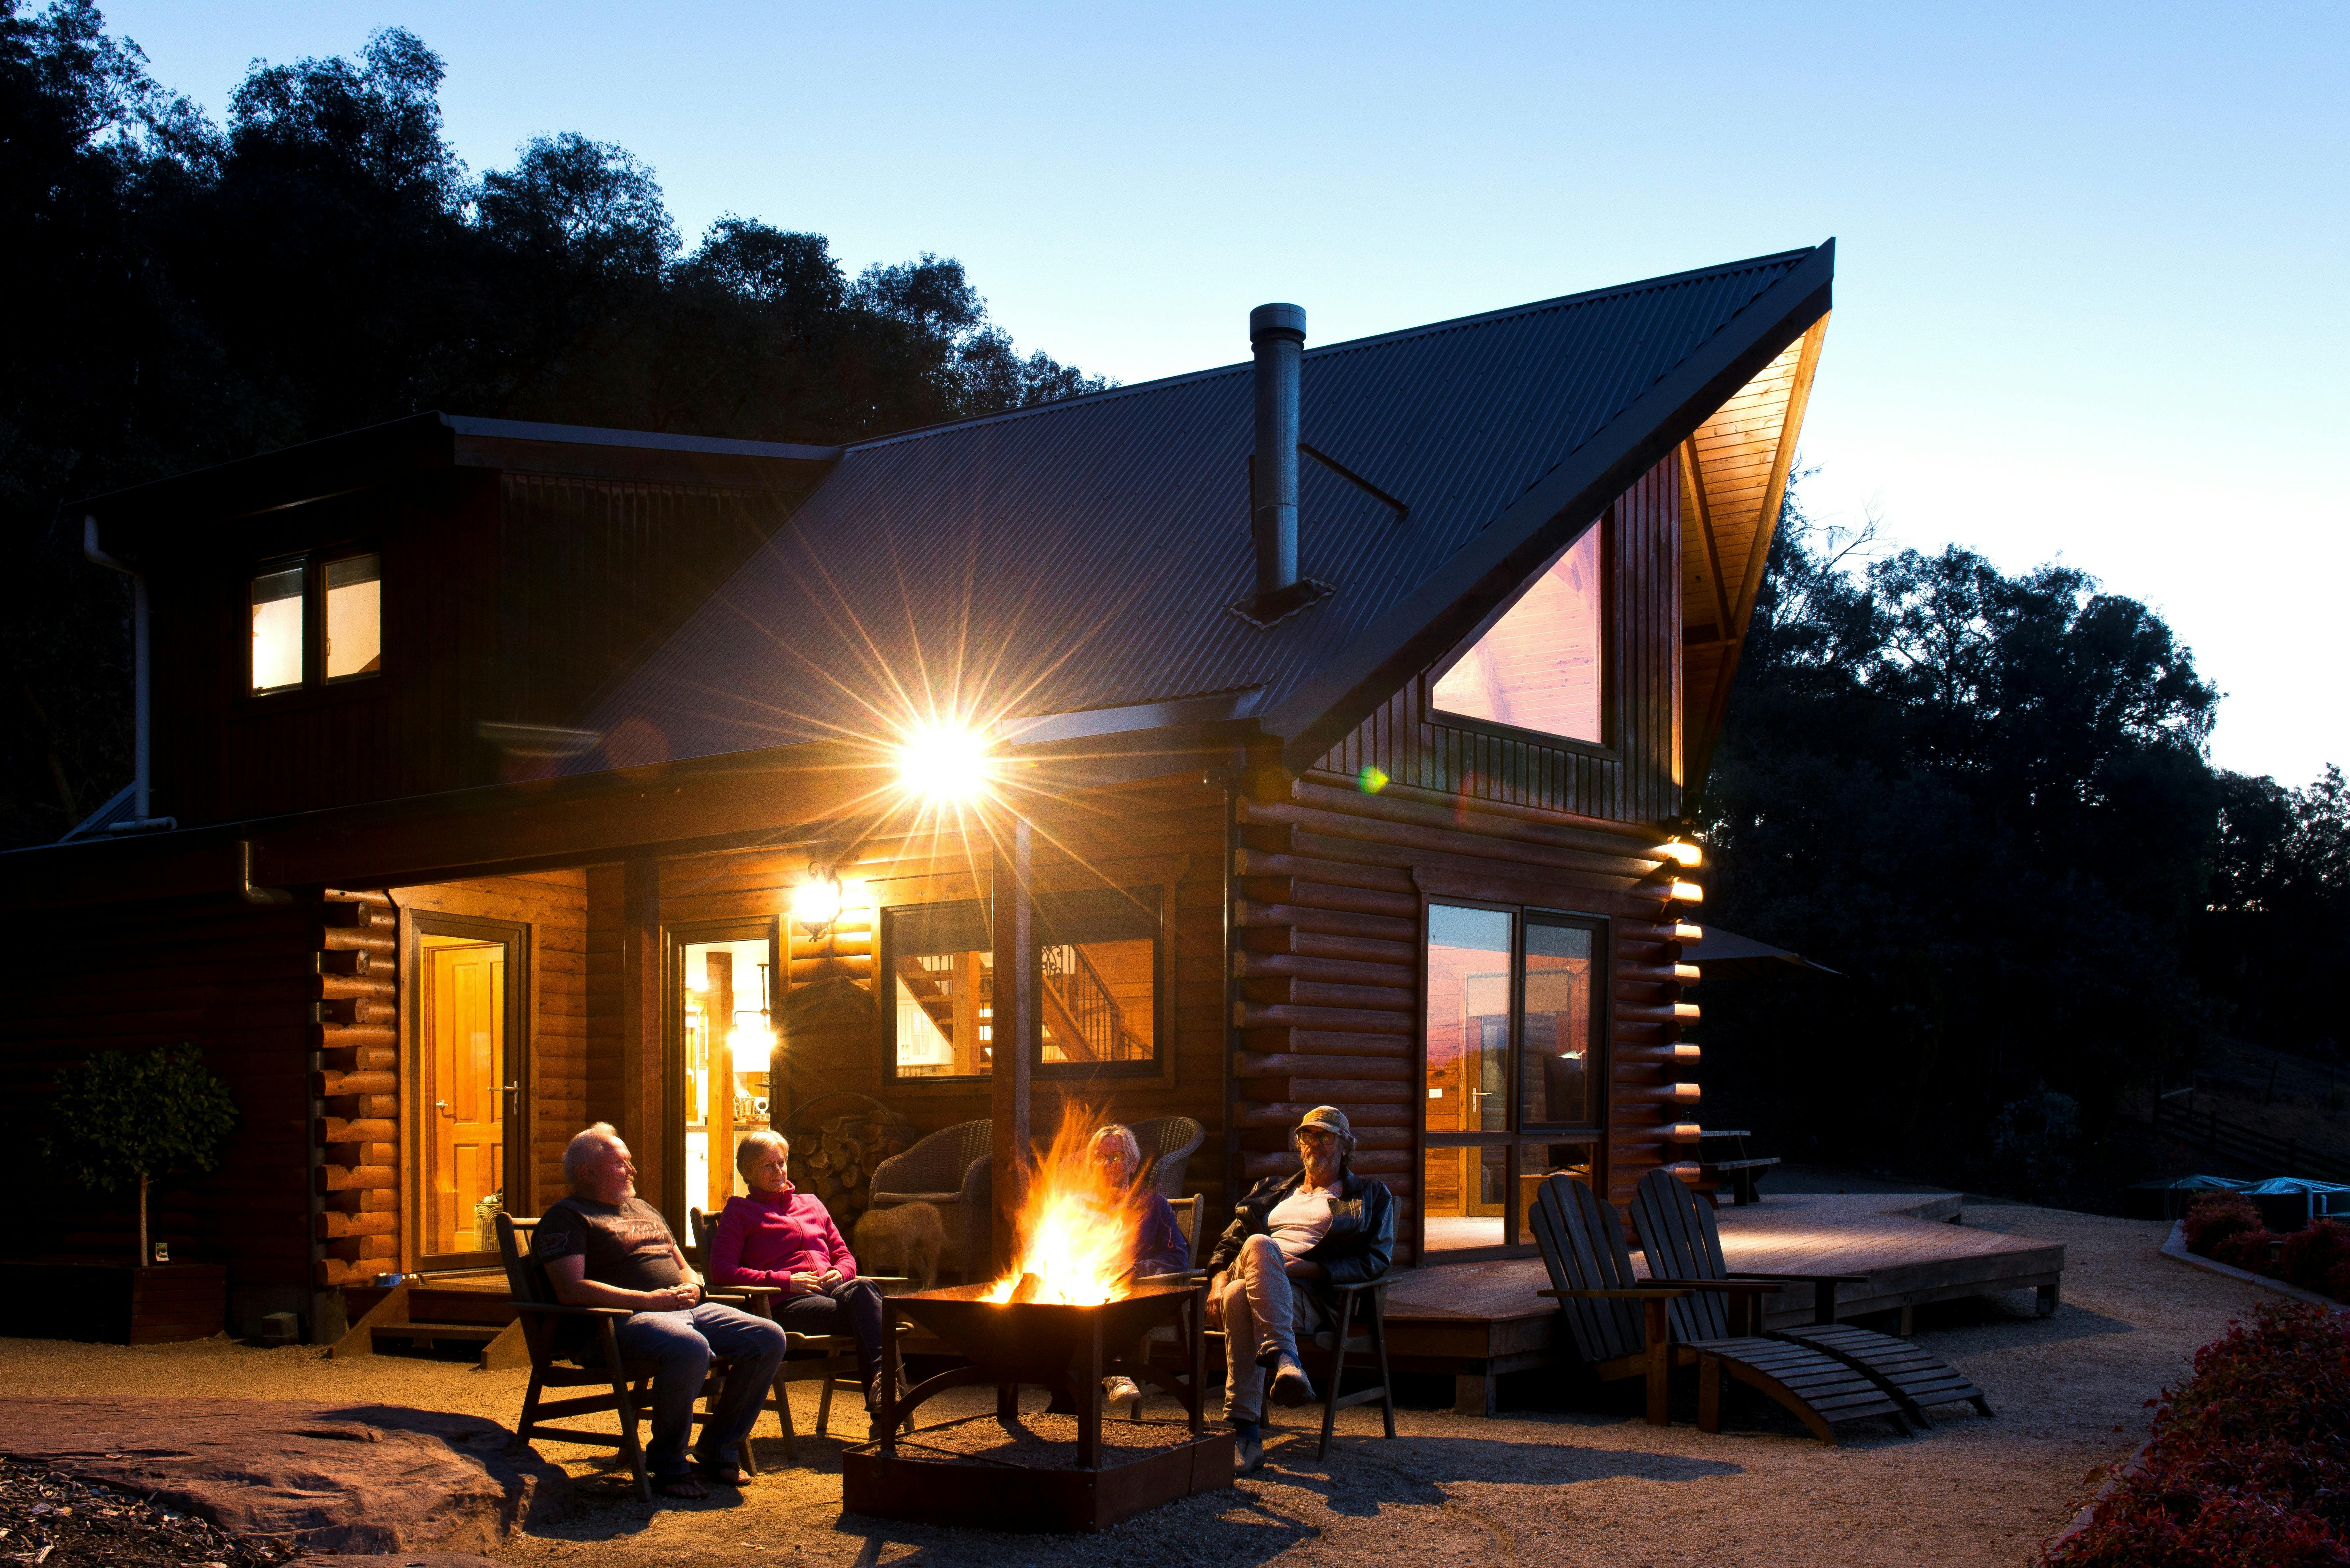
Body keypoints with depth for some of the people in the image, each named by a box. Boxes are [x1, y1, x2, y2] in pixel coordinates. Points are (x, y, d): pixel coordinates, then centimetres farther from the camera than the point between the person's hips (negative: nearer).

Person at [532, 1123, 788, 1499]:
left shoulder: (644, 1210, 29)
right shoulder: (566, 1217, 1)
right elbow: (571, 1290, -13)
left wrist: (691, 1285, 6)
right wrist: (649, 1300, -17)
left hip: (689, 1309, 9)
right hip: (627, 1318, -9)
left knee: (769, 1338, -10)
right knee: (690, 1348, -39)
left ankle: (716, 1450, 1)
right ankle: (667, 1464, -20)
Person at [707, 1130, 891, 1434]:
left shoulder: (811, 1204, 31)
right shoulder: (739, 1212, 14)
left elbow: (845, 1256, 32)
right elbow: (722, 1272, -1)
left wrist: (839, 1273, 4)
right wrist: (785, 1281, -9)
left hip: (831, 1290, 5)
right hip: (787, 1304, -4)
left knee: (863, 1288, -35)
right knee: (863, 1308, -35)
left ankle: (880, 1375, -51)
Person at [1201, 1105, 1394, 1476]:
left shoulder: (1371, 1196, 22)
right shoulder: (1272, 1190, 37)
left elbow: (1376, 1260, 7)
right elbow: (1229, 1240, 30)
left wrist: (1307, 1268, -8)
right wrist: (1219, 1280, 5)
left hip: (1309, 1293, -3)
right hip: (1246, 1276, 4)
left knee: (1239, 1298, -39)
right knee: (1258, 1244, -37)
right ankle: (1284, 1358, -47)